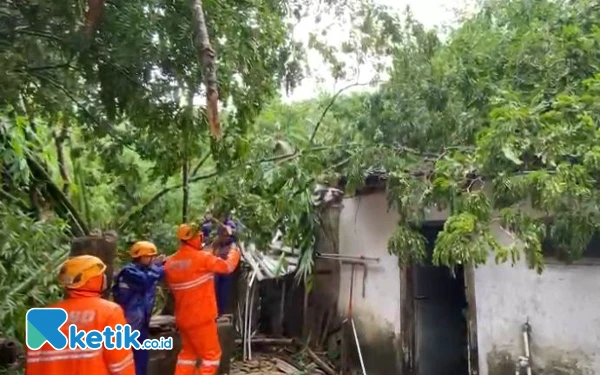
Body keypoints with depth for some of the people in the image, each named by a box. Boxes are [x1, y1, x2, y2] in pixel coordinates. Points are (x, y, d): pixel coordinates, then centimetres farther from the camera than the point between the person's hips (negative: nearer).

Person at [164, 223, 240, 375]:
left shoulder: (170, 263, 0)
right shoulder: (203, 258, -17)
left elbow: (172, 288, 12)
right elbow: (227, 266, -4)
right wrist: (234, 252, 14)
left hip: (183, 318, 7)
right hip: (201, 318, -7)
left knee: (188, 352, 21)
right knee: (211, 354, 7)